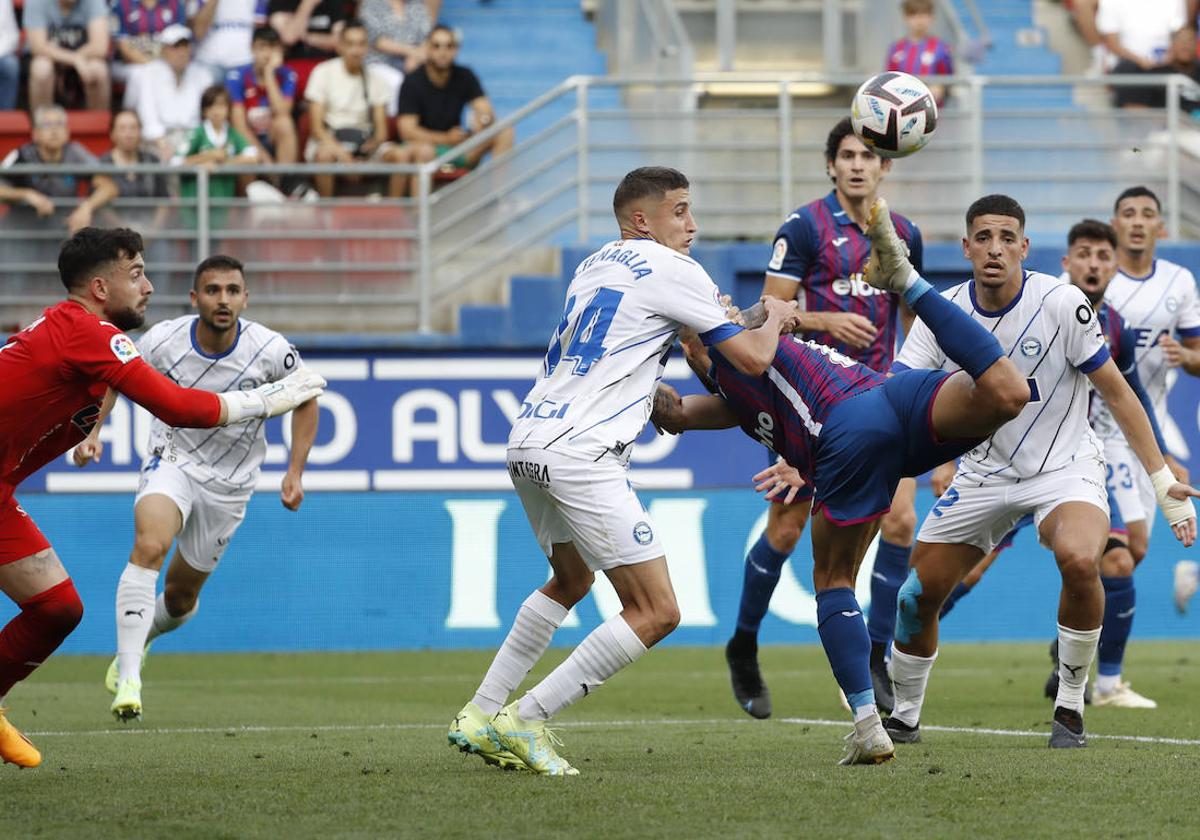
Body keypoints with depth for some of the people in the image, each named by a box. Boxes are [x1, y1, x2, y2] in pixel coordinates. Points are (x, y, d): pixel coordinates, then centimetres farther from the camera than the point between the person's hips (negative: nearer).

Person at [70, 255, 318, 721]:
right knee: (149, 545, -31)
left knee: (180, 596, 11)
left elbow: (306, 399, 1)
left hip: (229, 483, 1)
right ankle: (128, 678, -31)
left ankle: (138, 639, 48)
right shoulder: (163, 340, -18)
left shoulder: (271, 350, -19)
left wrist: (295, 472, -5)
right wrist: (92, 432, -10)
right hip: (172, 460, -1)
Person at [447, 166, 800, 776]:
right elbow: (753, 359, 1)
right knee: (656, 612, -7)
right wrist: (774, 319, 21)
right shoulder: (673, 270, -3)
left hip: (528, 441, 9)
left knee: (571, 580, 32)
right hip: (580, 455, -9)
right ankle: (523, 721, -9)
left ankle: (480, 715, 27)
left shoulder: (597, 264, 21)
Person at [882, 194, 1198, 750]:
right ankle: (904, 718, 25)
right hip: (982, 473, 4)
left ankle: (1069, 709, -15)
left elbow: (1116, 392, -8)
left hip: (1065, 469, -4)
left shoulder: (1059, 303, -16)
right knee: (916, 596, -2)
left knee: (1079, 560, -34)